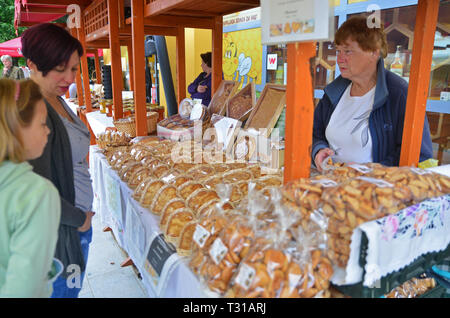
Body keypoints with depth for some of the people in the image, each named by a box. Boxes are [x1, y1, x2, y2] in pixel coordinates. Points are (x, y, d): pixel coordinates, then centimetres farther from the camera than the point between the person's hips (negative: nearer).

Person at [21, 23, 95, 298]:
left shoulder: (58, 101, 6)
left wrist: (84, 216, 9)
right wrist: (79, 219, -11)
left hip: (79, 220, 8)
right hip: (61, 230, -8)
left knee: (74, 288, 23)